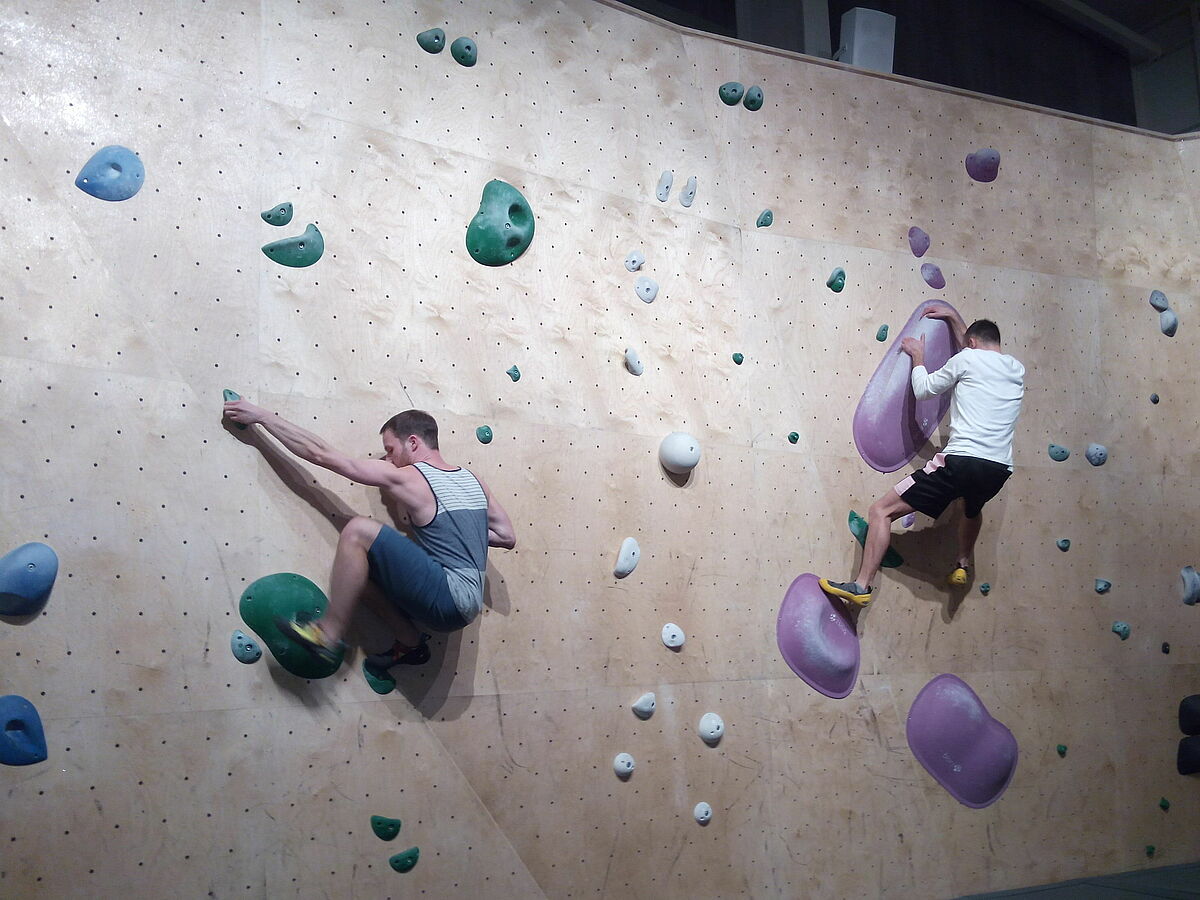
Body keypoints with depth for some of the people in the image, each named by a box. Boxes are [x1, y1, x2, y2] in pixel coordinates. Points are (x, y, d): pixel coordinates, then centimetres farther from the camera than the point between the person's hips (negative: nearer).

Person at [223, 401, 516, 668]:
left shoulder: (406, 478, -7)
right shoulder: (473, 480, 13)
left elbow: (321, 454, -4)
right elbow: (508, 537, 17)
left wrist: (261, 416, 2)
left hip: (448, 599, -9)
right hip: (468, 605, 9)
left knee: (358, 530, -15)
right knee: (359, 568, 15)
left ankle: (329, 634, -9)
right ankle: (411, 643, 16)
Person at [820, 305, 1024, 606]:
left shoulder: (967, 359, 2)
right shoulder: (1016, 369, 20)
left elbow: (923, 389, 9)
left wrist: (918, 355, 25)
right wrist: (953, 317, 46)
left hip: (961, 462, -7)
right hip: (998, 470, 7)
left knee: (882, 510, -4)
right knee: (973, 507, 44)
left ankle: (861, 585, -14)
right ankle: (963, 565, 43)